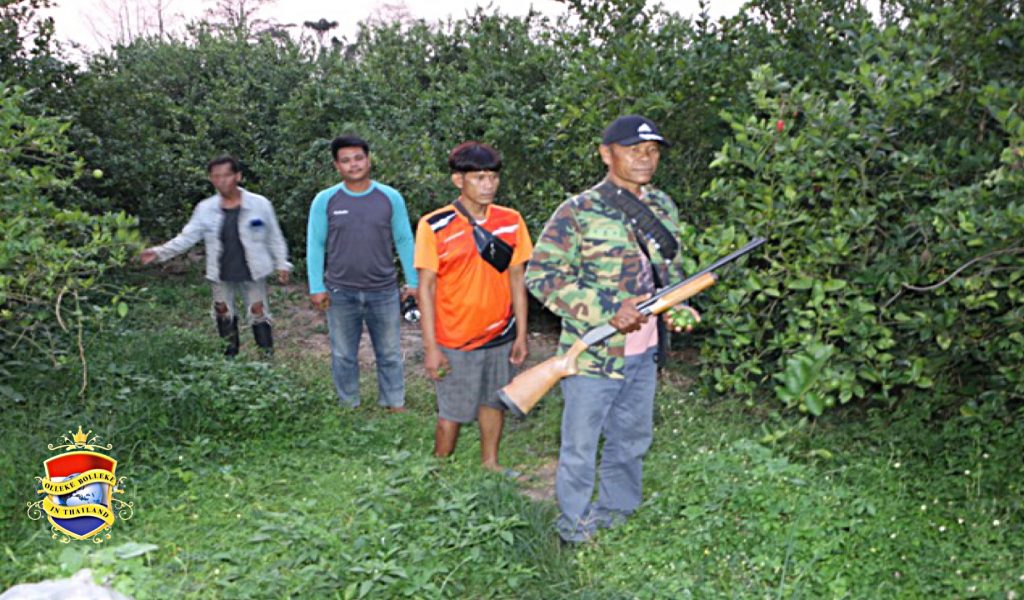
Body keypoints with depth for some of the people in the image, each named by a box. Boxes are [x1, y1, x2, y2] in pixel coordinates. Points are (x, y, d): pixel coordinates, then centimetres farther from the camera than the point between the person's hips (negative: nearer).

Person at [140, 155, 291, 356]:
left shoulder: (260, 204, -11)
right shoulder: (205, 209, -6)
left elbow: (274, 237, -2)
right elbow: (187, 237, -4)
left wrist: (282, 264, -1)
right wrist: (160, 252, -15)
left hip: (252, 273, -3)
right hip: (221, 276, 3)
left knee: (259, 314, 4)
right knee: (224, 316, 15)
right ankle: (230, 360, 33)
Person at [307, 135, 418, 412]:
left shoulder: (391, 197, -1)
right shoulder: (325, 200, -2)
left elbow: (404, 241, 3)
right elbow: (315, 245, 0)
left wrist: (413, 281, 2)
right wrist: (316, 287, -4)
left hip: (384, 292, 0)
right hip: (341, 293, 0)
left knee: (390, 354, 10)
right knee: (344, 355, 11)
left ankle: (395, 405, 24)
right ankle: (349, 406, 26)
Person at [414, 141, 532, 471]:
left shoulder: (511, 222, 1)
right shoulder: (434, 226, -11)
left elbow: (516, 279, 5)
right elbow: (426, 287, -9)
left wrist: (521, 334, 4)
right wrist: (431, 347, -11)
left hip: (500, 336, 4)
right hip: (455, 341, -4)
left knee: (494, 403, 17)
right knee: (452, 413, 7)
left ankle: (490, 464, 36)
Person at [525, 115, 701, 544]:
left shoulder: (663, 207, 8)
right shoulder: (578, 212, -14)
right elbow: (540, 275, -18)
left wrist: (677, 307, -1)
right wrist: (609, 311, -24)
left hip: (644, 352, 7)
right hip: (592, 354, -6)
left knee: (633, 438, 22)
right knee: (580, 445, 9)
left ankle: (617, 510, 43)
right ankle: (574, 522, 30)